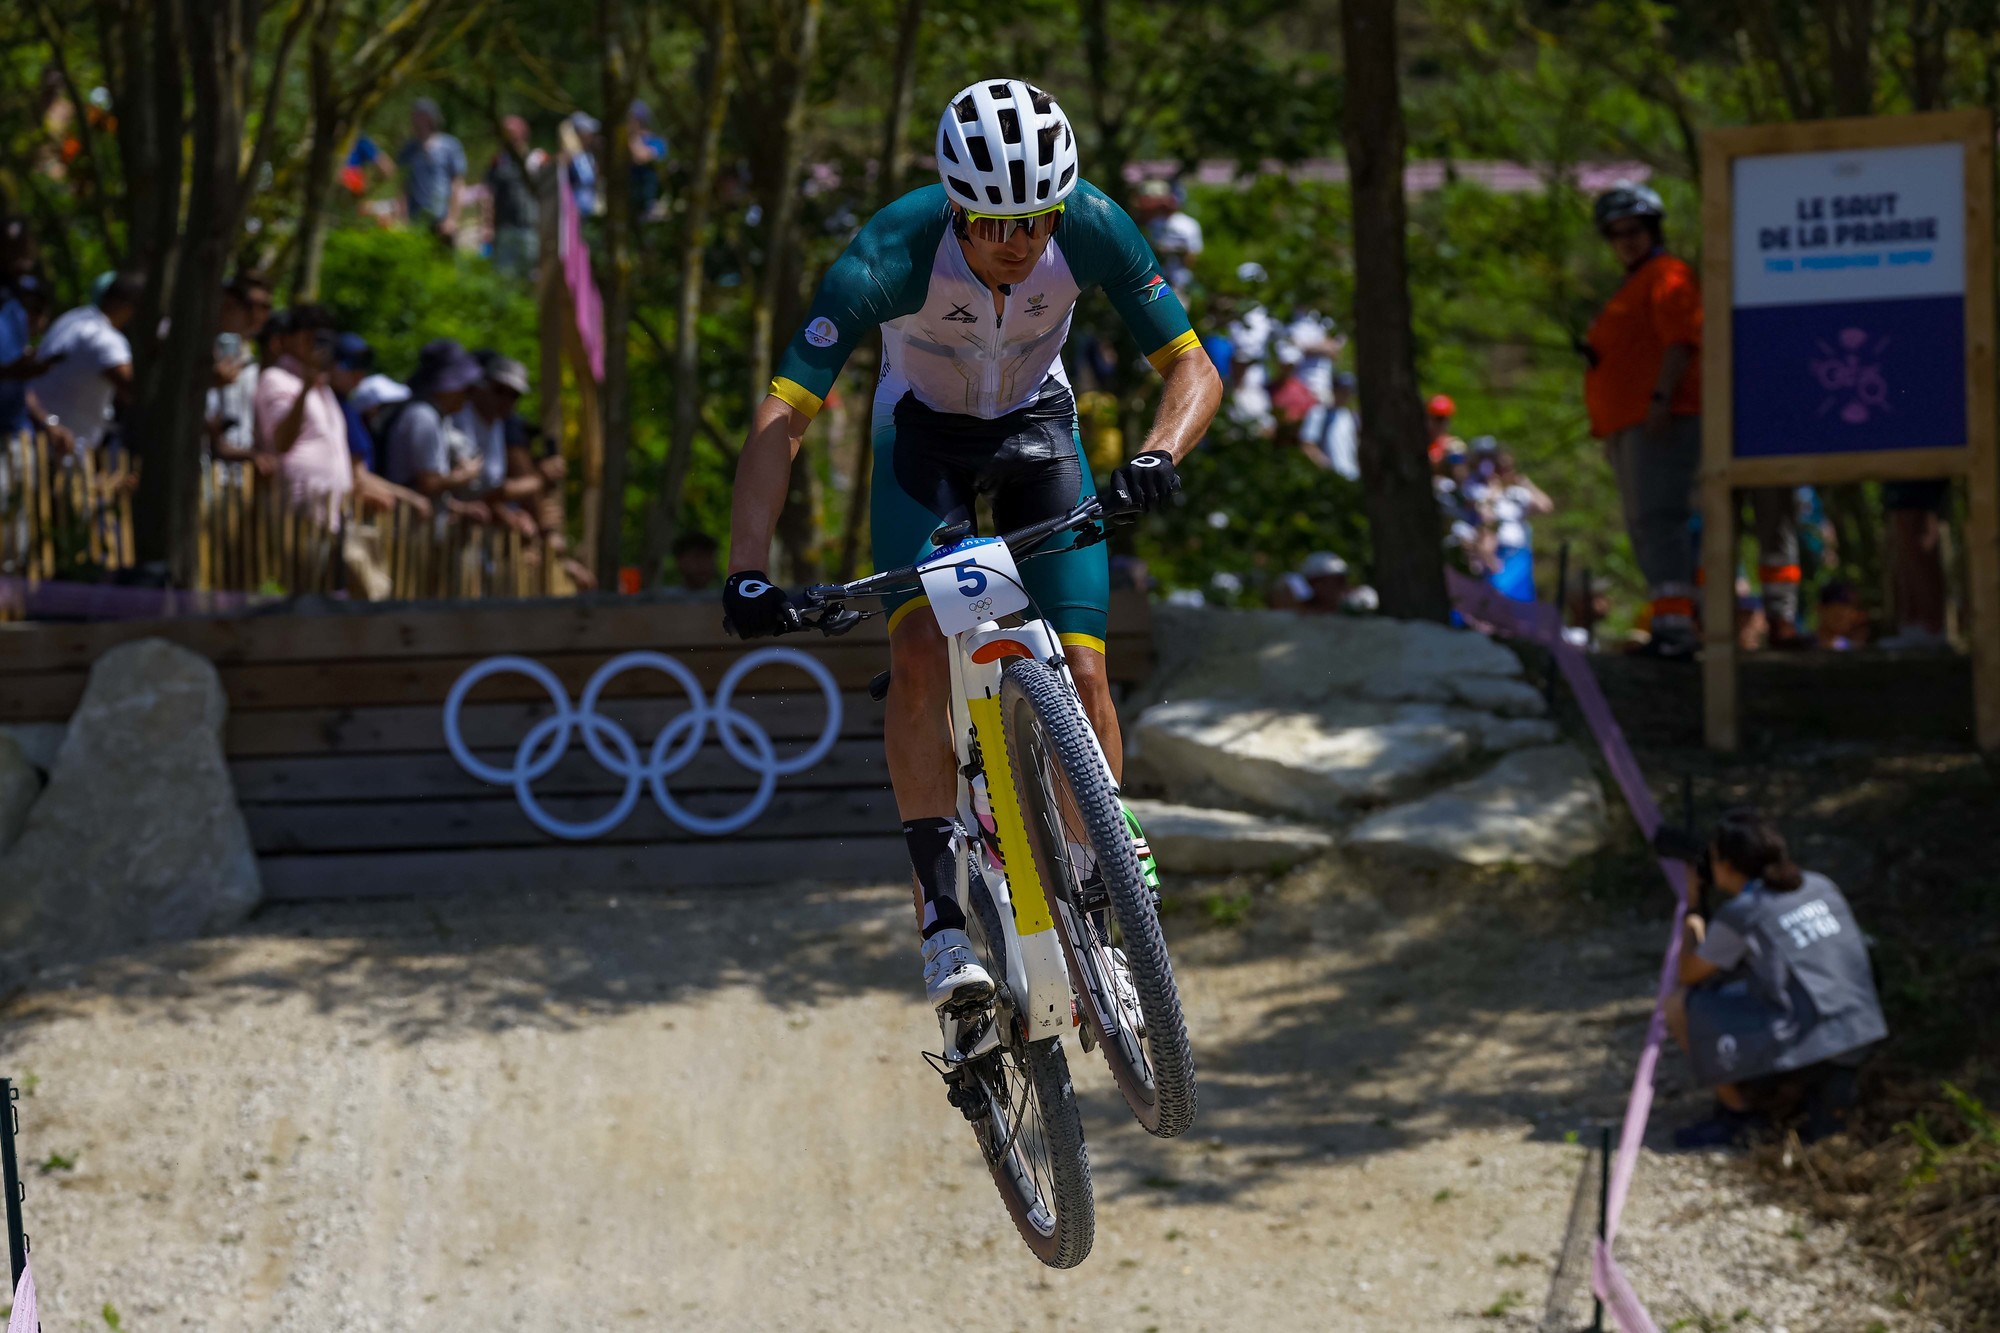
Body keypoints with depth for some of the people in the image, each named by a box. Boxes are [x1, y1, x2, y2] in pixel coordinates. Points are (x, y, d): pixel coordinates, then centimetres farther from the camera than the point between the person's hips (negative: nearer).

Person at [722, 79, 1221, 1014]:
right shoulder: (890, 253, -34)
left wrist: (1158, 455, -43)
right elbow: (782, 416, -35)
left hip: (1037, 426, 2)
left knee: (1080, 671, -11)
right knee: (921, 653, -24)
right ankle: (942, 916, -21)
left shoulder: (1092, 228, -29)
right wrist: (746, 573, -45)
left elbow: (1193, 368, -21)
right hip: (924, 434, -1)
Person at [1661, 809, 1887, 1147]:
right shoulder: (1820, 886, 11)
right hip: (1860, 1033, 7)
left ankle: (1736, 1112, 10)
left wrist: (1692, 925, 26)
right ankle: (1827, 1085, 17)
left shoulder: (1740, 915, -8)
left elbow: (1690, 975, 7)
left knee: (1680, 1006, 6)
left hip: (1805, 1044, -7)